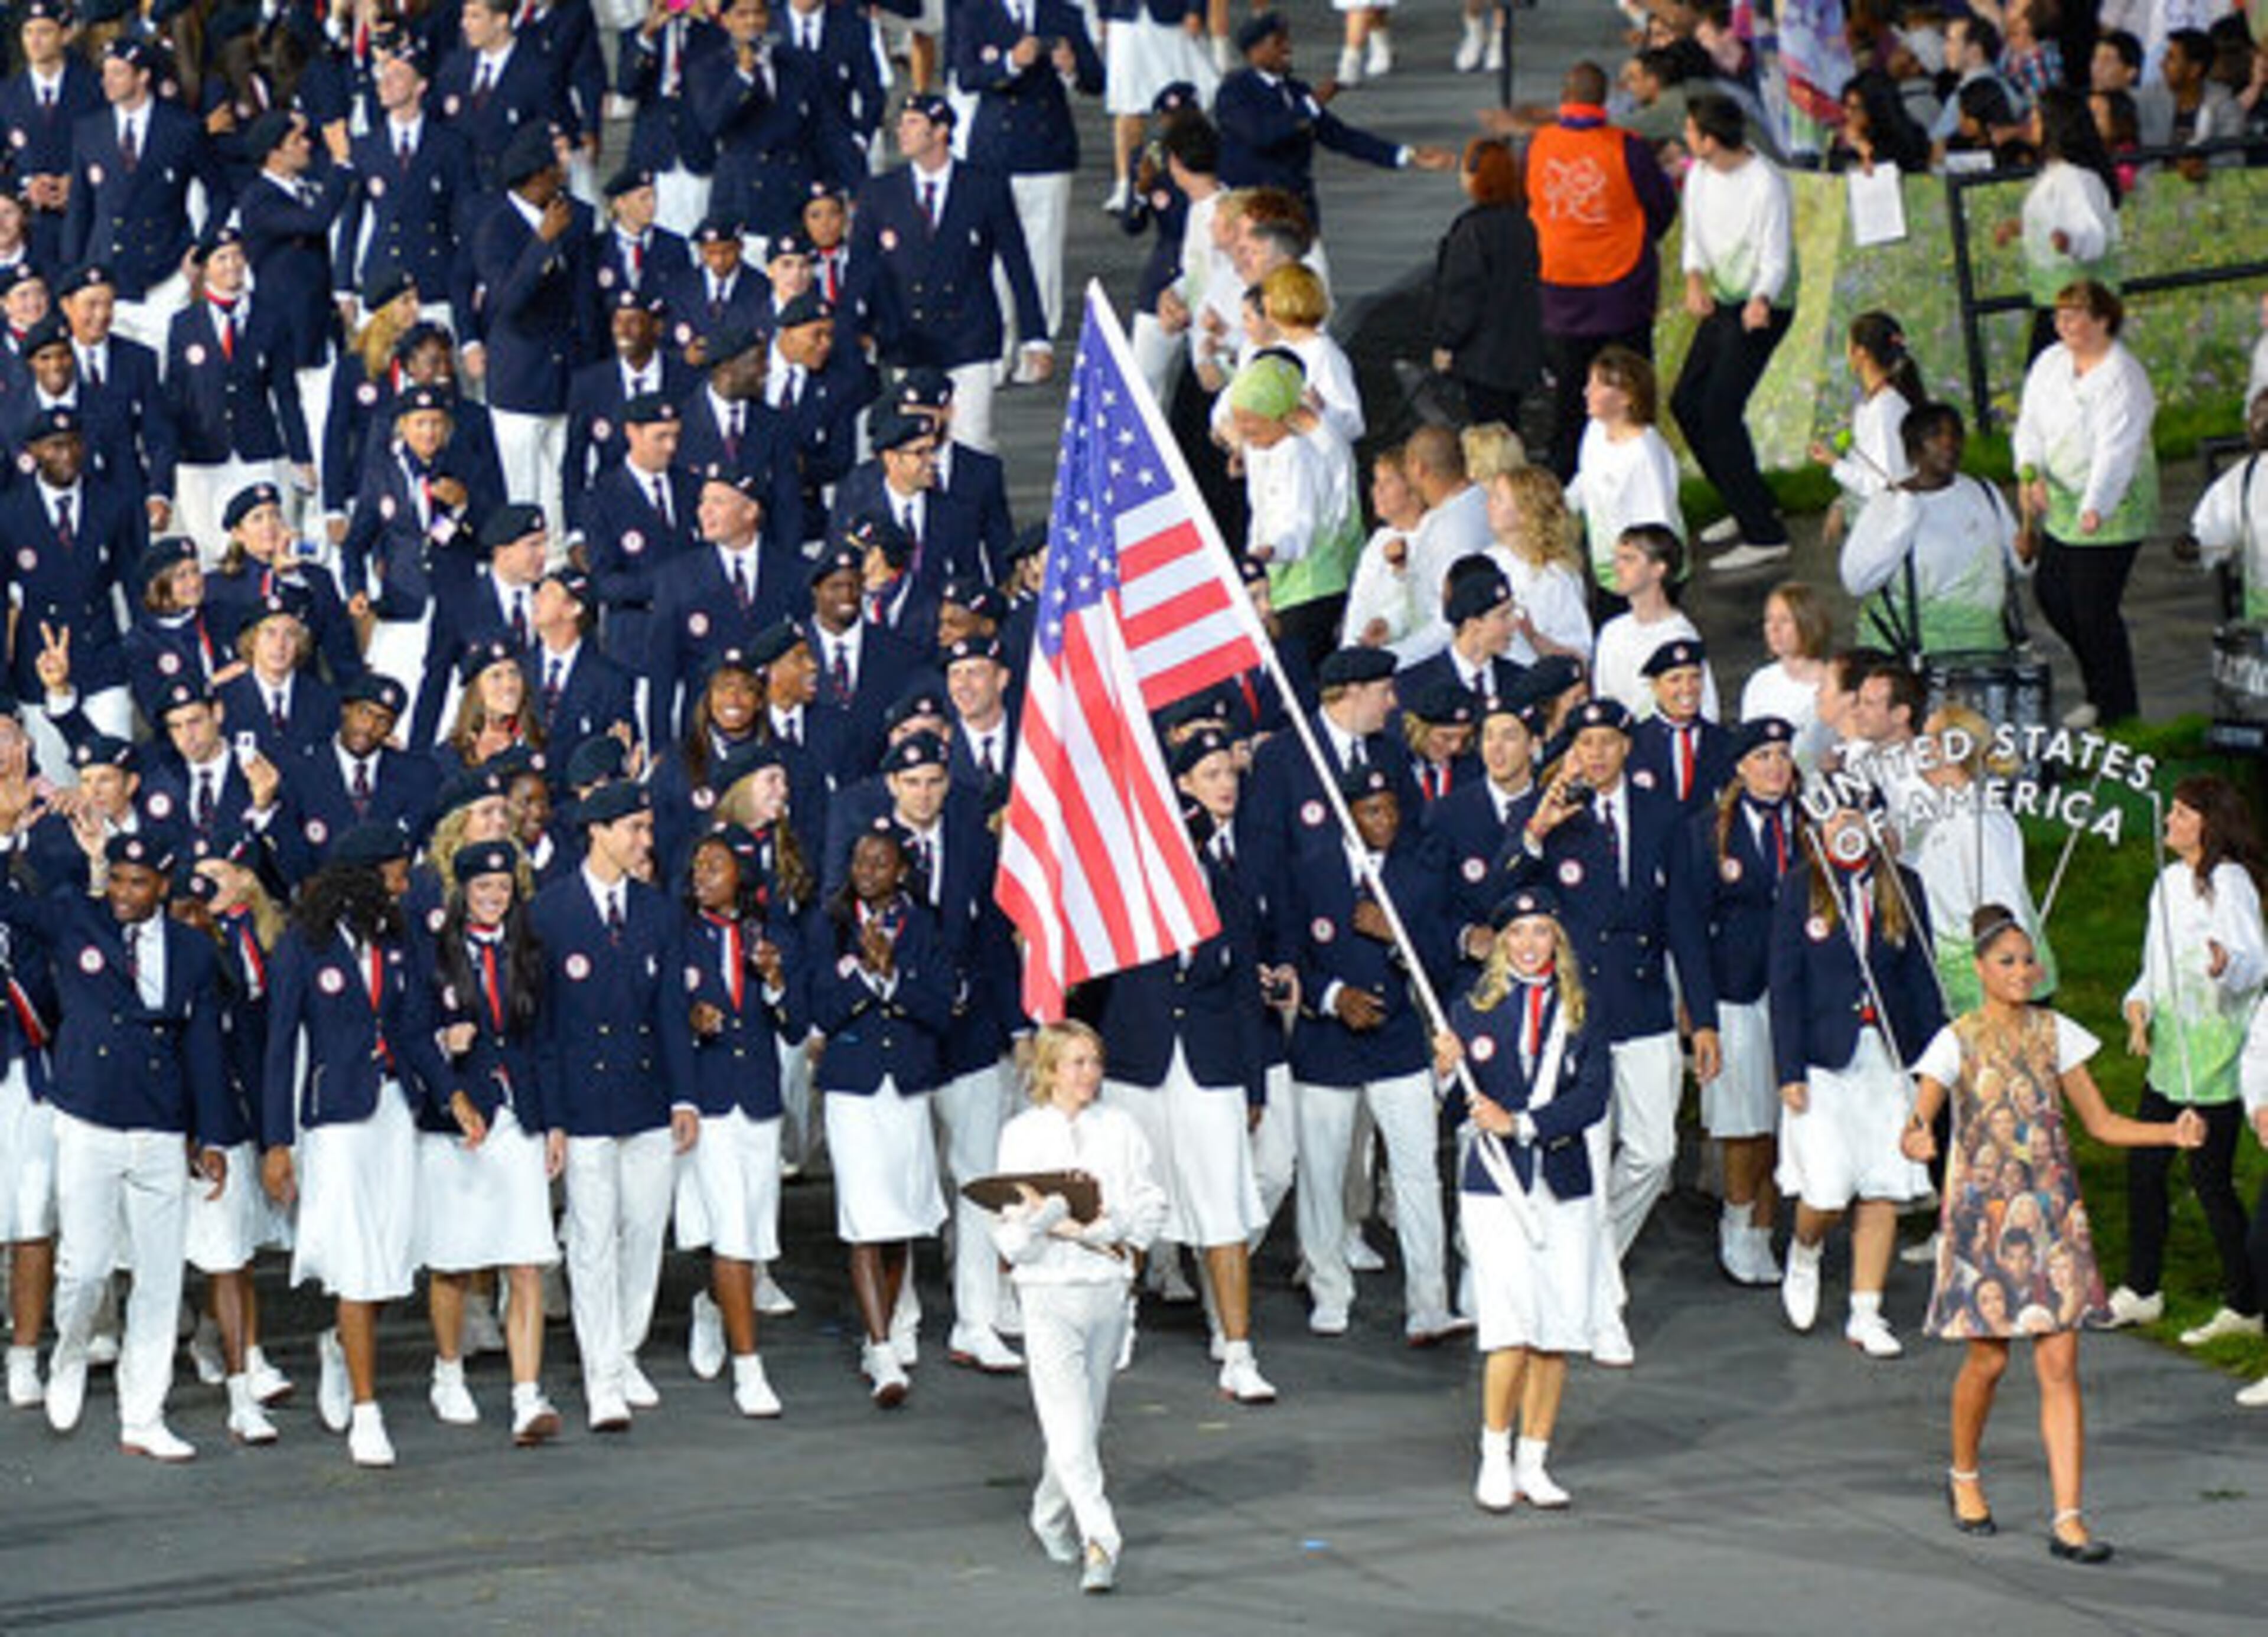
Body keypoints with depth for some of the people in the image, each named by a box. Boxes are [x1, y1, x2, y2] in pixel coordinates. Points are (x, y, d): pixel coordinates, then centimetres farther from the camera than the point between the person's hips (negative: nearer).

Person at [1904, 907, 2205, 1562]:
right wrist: (1913, 1140, -37)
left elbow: (2102, 1122, 9)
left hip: (2052, 1213, 3)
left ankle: (2068, 1519, -7)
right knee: (1988, 1358, 3)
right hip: (1983, 1213, -3)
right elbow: (1919, 1118, -12)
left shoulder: (2055, 1033, 5)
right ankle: (1964, 1476, 32)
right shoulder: (1957, 1041, -4)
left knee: (2060, 1363, -5)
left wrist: (2174, 1133, -6)